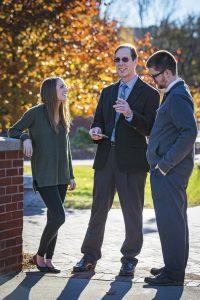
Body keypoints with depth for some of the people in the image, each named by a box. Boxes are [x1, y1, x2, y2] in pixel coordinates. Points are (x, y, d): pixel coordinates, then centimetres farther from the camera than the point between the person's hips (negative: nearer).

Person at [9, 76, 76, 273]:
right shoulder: (36, 113, -7)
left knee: (53, 218, 8)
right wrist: (25, 137, -20)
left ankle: (48, 259, 16)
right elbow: (12, 131, 1)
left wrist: (71, 175, 16)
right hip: (44, 175, -6)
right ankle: (39, 256, 3)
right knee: (58, 216, -14)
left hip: (61, 176, 6)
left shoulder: (63, 116, 12)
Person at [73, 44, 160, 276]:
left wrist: (130, 114, -25)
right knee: (98, 208, 9)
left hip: (131, 160, -5)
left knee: (132, 211, 2)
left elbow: (151, 130, -9)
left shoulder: (149, 93, -1)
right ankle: (90, 256, 17)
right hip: (105, 158, 5)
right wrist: (95, 130, -3)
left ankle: (129, 259, 14)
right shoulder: (107, 92, 17)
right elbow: (98, 120, 21)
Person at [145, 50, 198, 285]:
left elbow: (190, 133, -25)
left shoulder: (177, 97, -17)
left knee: (170, 220, -6)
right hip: (168, 169, 11)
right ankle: (175, 265, 27)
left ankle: (173, 273, 1)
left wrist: (165, 163, -21)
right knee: (175, 219, 17)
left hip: (169, 171, -11)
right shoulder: (175, 94, 16)